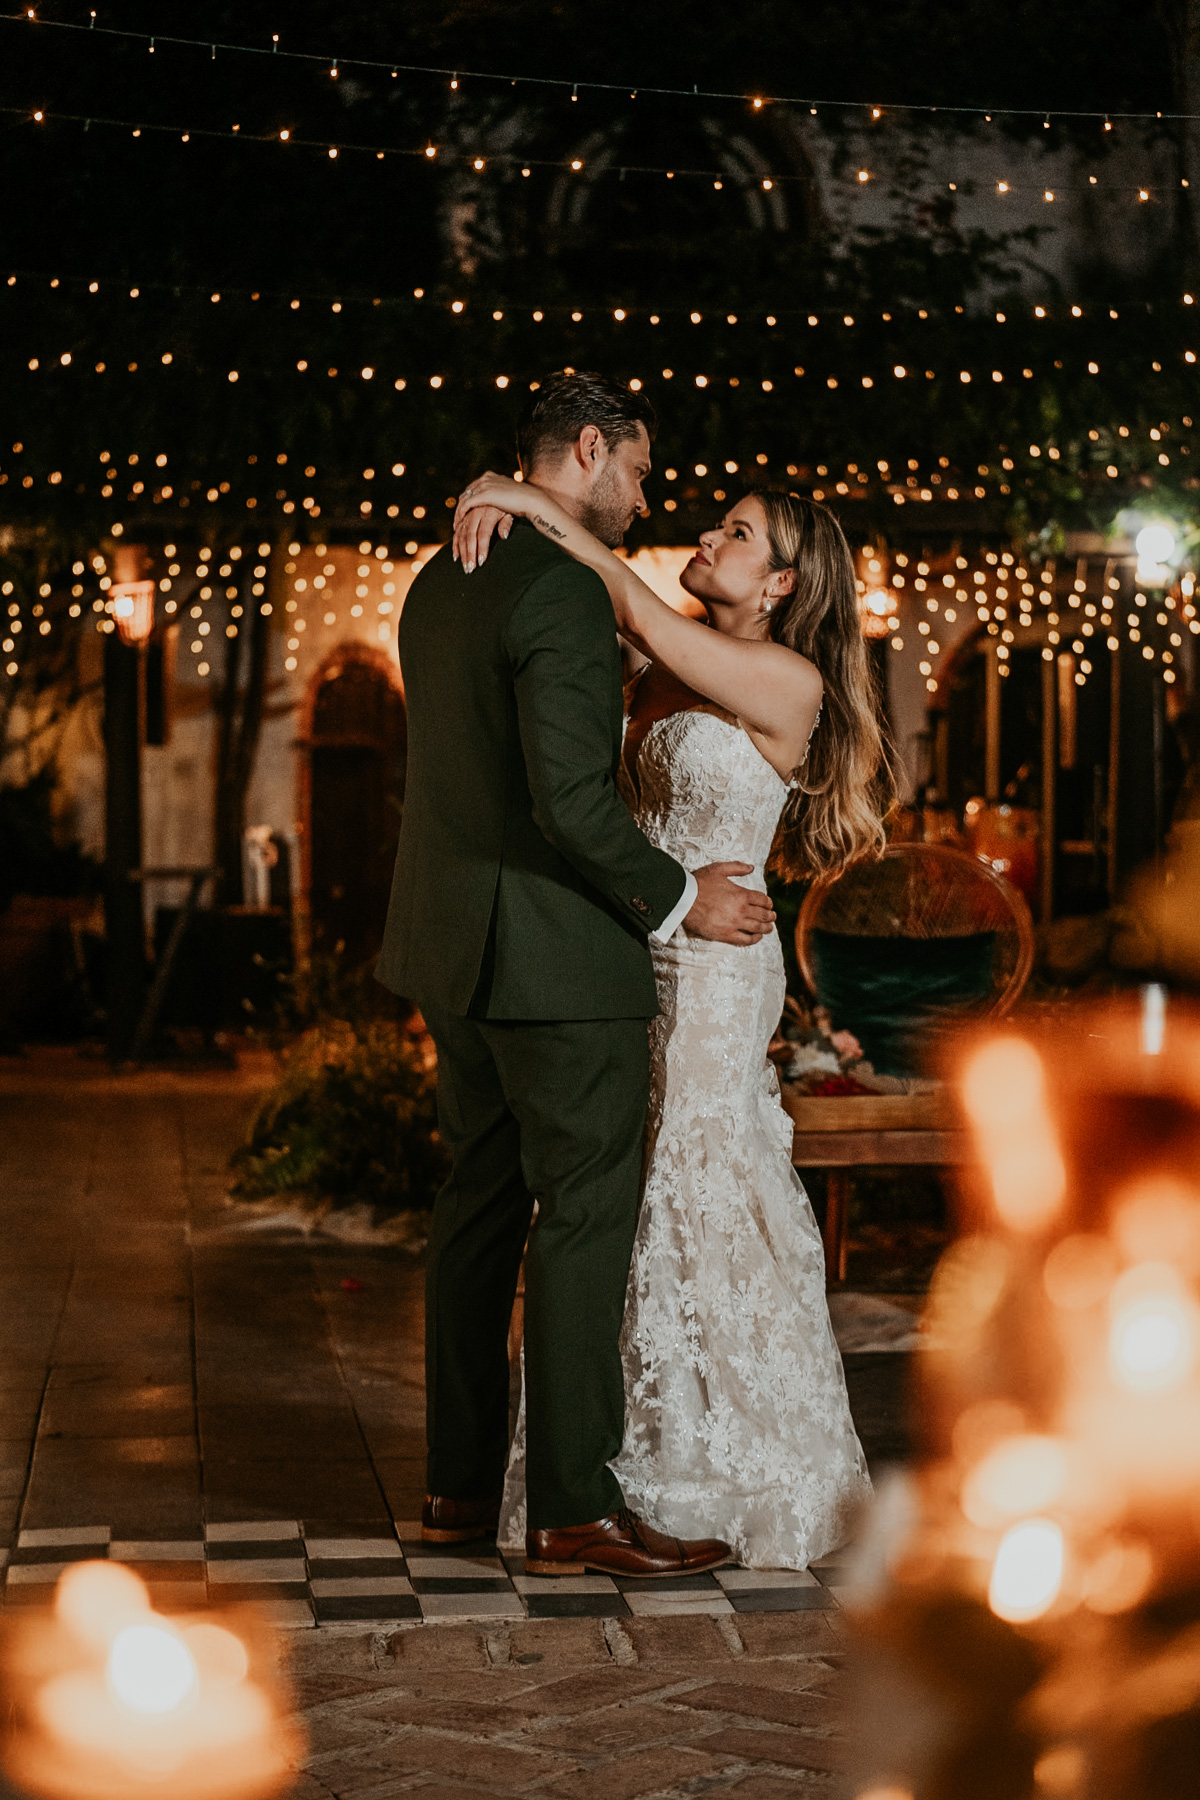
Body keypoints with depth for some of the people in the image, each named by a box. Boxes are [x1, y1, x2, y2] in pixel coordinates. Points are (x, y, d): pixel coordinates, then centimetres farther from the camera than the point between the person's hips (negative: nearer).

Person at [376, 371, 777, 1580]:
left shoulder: (439, 583, 12)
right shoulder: (561, 591, -18)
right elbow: (571, 801, -23)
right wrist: (676, 898, -11)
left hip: (455, 939, 9)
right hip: (555, 949, -9)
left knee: (479, 1203, 14)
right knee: (585, 1215, -2)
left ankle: (458, 1485, 21)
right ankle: (574, 1508, 2)